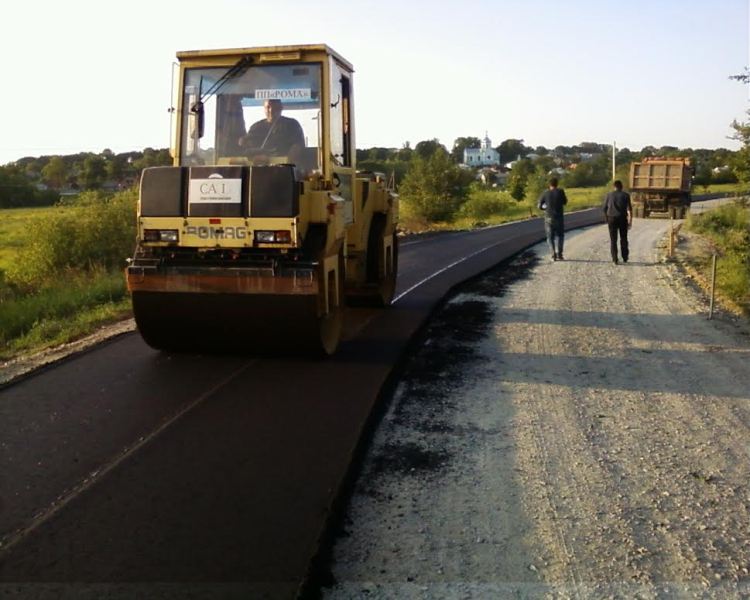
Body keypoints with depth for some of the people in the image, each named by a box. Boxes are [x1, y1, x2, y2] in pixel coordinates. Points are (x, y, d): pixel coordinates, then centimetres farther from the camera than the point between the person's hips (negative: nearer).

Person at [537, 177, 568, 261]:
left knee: (550, 237, 10)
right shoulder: (560, 191, -6)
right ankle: (559, 254, 7)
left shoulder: (545, 194, -2)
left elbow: (539, 206, 3)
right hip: (559, 218, -1)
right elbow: (565, 202, 8)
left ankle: (553, 254, -5)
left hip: (548, 218, 1)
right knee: (560, 236, 17)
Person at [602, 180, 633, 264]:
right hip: (622, 218, 0)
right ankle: (625, 258, 19)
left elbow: (604, 208, 7)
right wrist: (630, 220, -8)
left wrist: (606, 217, 23)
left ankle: (615, 259, -2)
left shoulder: (608, 195, 2)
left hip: (612, 218, 0)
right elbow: (629, 208, -10)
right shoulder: (625, 195, -2)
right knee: (623, 239, 15)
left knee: (613, 240, 4)